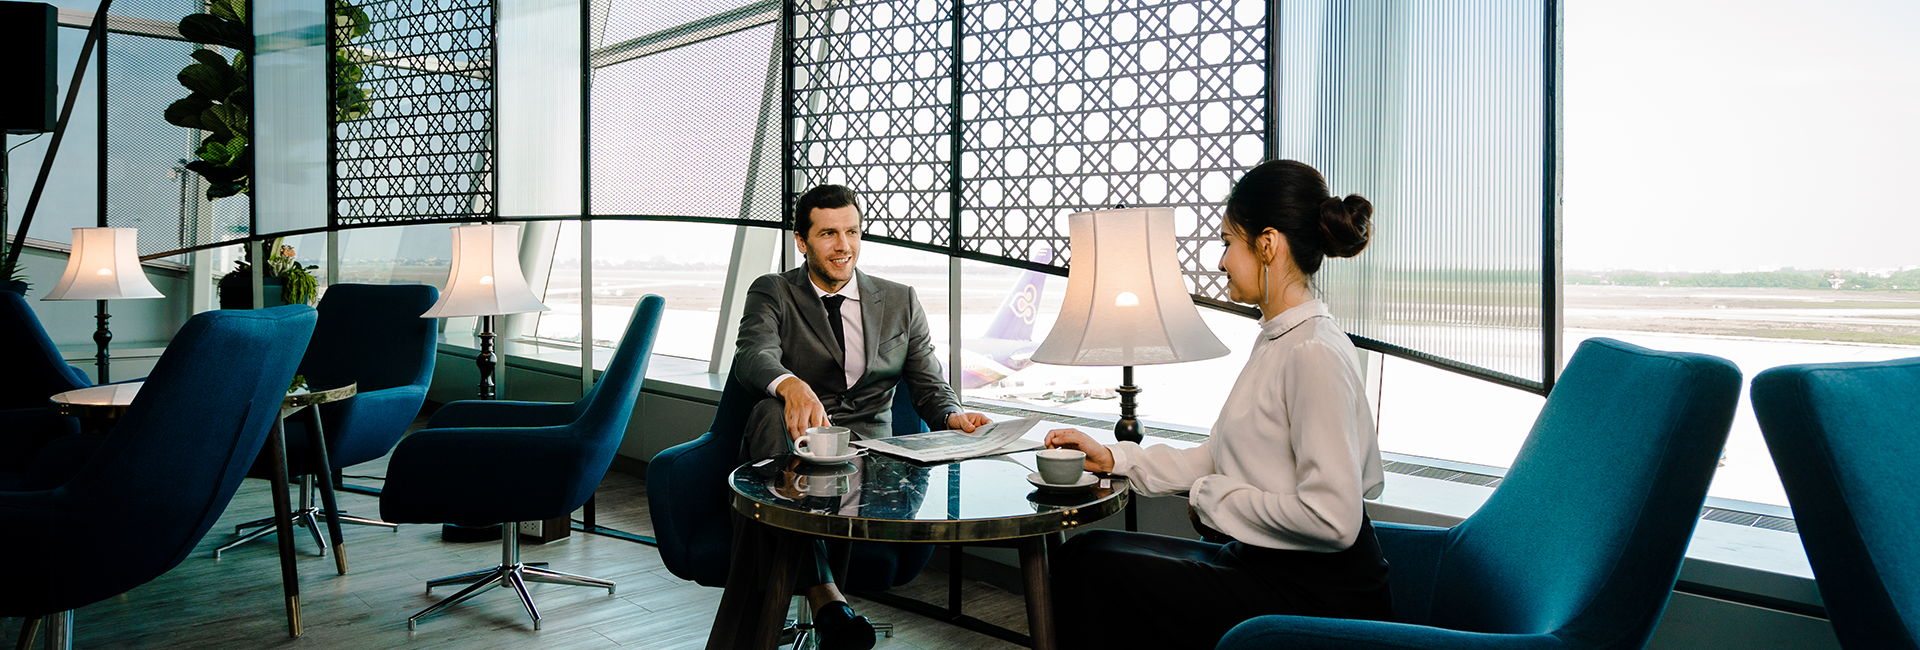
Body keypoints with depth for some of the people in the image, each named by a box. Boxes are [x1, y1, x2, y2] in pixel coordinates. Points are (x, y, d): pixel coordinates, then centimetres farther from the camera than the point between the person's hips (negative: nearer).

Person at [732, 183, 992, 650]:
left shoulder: (900, 302, 17)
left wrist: (952, 415, -12)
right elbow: (752, 356, -12)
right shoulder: (772, 293, 10)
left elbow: (927, 385, 14)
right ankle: (824, 594, -43)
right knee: (770, 412, -36)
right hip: (792, 445, 0)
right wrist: (792, 386, -36)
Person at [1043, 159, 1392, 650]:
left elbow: (1331, 518, -26)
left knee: (1093, 569, -12)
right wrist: (1115, 457, 9)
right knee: (1086, 553, 3)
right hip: (1265, 563, 9)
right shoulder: (1275, 340, 12)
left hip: (1319, 597, -9)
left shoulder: (1315, 353, -20)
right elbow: (1219, 458, 16)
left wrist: (1212, 498, -13)